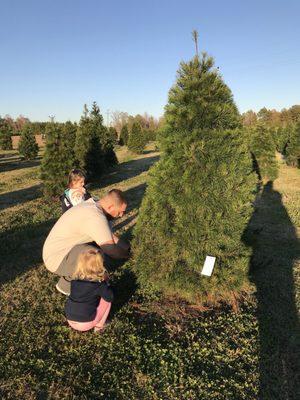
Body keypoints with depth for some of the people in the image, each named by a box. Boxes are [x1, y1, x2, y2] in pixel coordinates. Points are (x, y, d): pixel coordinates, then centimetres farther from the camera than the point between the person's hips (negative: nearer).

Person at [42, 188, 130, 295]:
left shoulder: (93, 205, -1)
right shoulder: (96, 217, -30)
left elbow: (110, 235, 8)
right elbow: (112, 250, -30)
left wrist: (126, 246, -2)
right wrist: (127, 253, -10)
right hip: (56, 259, -10)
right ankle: (67, 285, -1)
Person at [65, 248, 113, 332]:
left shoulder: (75, 279, -2)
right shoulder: (99, 283, -16)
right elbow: (109, 297, -8)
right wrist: (106, 284, 8)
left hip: (70, 321, 5)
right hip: (86, 324, -5)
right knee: (106, 299, 9)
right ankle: (99, 326, 13)